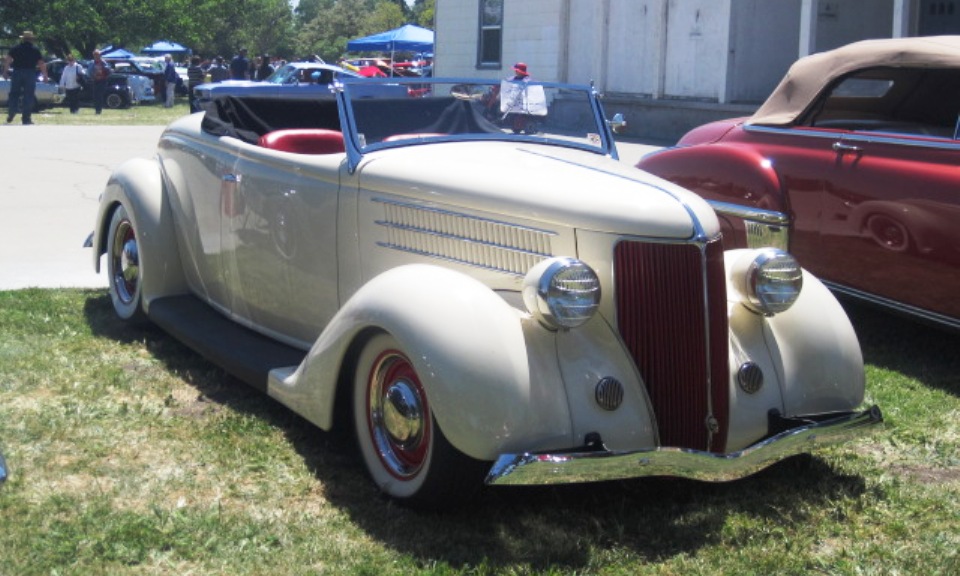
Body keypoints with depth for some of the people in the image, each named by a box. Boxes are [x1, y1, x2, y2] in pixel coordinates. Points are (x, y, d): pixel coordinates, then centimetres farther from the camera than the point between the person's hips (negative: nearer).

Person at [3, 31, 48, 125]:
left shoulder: (15, 48, 6)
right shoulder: (35, 50, 3)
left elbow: (8, 60, -4)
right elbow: (42, 64, -2)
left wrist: (5, 71, -3)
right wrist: (45, 75, 2)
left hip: (17, 73, 1)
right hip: (30, 74, -1)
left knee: (14, 94, 10)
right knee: (28, 96, 1)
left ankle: (11, 115, 0)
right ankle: (26, 119, -1)